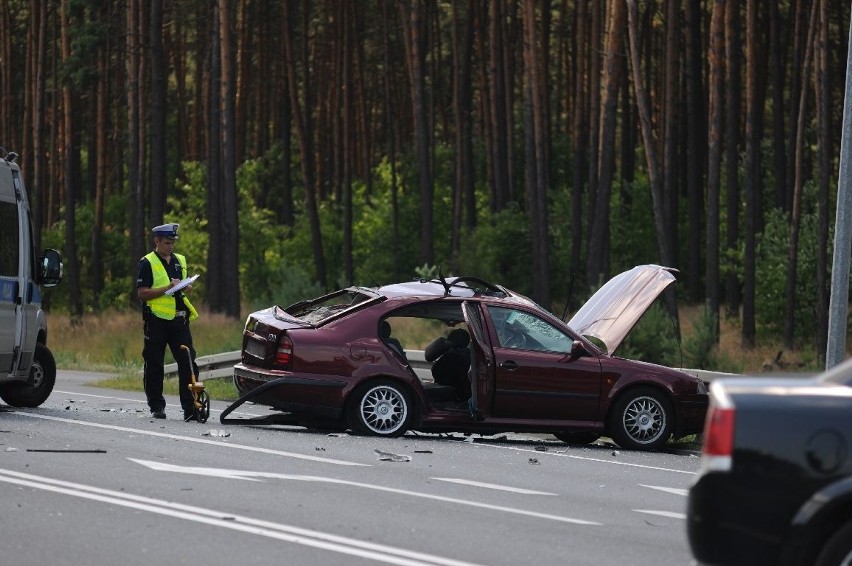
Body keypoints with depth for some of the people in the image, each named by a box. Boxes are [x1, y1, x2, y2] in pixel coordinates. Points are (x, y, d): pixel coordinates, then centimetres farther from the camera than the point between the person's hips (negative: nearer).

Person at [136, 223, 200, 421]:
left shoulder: (180, 261, 17)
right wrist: (168, 288, -18)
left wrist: (186, 288, 5)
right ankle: (156, 407, 11)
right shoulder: (147, 263, -3)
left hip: (179, 318, 5)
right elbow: (142, 293, -11)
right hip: (157, 320, -5)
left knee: (188, 362, -4)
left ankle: (190, 407, -4)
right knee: (154, 365, 1)